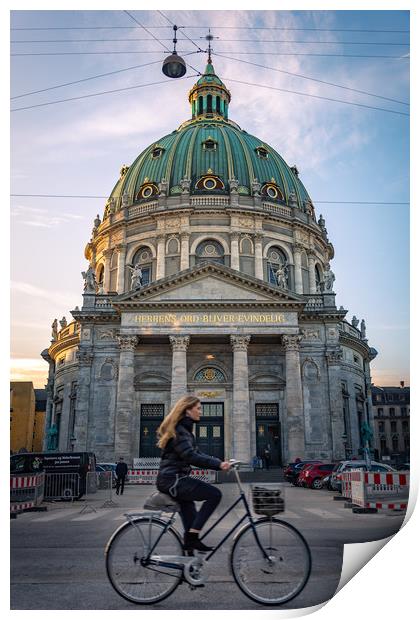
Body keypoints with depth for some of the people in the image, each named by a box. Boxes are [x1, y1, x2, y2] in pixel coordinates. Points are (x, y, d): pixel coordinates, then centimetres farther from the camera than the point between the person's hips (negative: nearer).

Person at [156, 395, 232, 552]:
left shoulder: (183, 429, 18)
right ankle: (192, 535, -12)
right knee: (214, 494, -15)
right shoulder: (179, 430, -14)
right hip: (173, 480, -10)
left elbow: (195, 453, 17)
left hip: (172, 479, 10)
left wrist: (219, 461, 4)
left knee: (190, 517, 14)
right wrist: (218, 464, -26)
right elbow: (190, 456, -25)